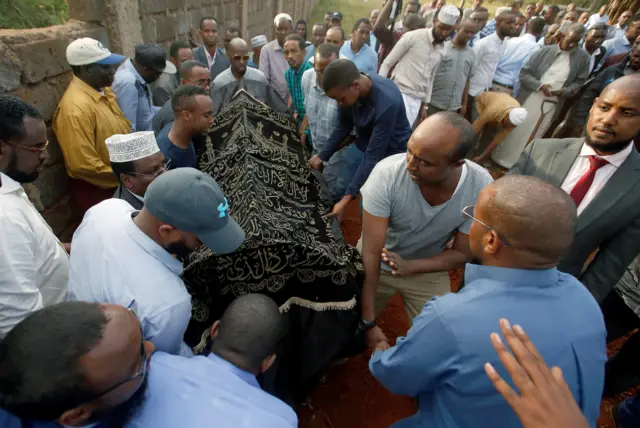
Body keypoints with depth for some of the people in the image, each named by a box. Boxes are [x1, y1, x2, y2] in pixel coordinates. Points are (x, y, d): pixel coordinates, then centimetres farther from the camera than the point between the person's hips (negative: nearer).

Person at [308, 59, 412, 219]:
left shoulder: (387, 103, -37)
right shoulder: (348, 88, -17)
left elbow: (374, 156, -34)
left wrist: (347, 197, -34)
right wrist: (322, 156, 1)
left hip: (389, 153, -6)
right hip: (362, 146, 6)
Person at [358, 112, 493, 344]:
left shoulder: (482, 188, -27)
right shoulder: (387, 173, -34)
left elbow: (462, 253, -14)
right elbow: (371, 254, -29)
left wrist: (410, 266, -30)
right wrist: (368, 322, -27)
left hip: (429, 269, 2)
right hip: (377, 263, -1)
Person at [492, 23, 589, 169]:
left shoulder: (583, 57, -2)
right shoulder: (546, 51, -6)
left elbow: (580, 81, 5)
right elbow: (524, 73, -6)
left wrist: (564, 91, -13)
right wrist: (539, 85, -20)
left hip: (552, 103, 2)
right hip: (531, 98, -2)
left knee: (534, 135, 12)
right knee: (516, 130, 5)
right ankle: (502, 158, 21)